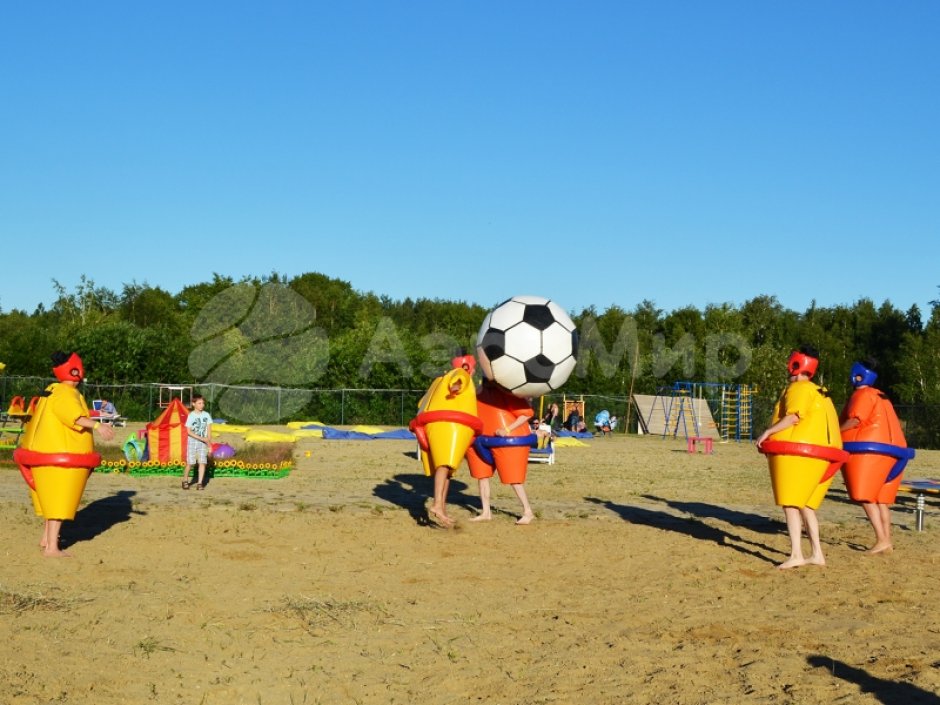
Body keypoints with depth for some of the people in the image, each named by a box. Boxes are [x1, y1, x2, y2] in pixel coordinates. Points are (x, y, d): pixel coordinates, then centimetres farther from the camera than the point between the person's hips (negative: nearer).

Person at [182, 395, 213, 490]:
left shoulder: (206, 415, 4)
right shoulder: (191, 416, -6)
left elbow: (209, 430, 7)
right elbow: (189, 431, -9)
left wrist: (209, 442, -2)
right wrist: (201, 438, -15)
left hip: (203, 442, 3)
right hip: (192, 441, -3)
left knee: (202, 462, -6)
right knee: (190, 462, -4)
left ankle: (200, 483, -2)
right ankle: (185, 481, 16)